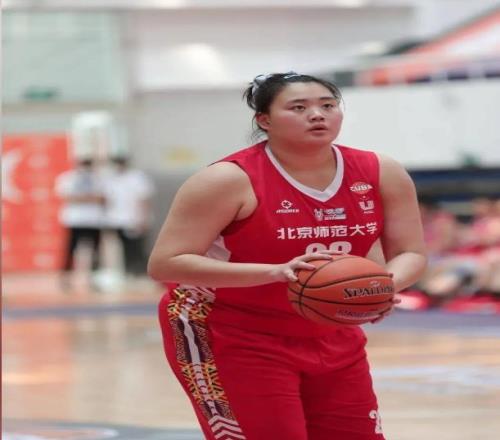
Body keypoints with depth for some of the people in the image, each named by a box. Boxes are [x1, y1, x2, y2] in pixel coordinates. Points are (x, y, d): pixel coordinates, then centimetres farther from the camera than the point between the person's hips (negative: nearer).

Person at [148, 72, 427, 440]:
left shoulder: (381, 174, -6)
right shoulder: (231, 180, -21)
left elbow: (410, 254, 1)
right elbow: (164, 263, -24)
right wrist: (274, 272, -36)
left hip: (329, 337, 6)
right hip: (229, 337, -6)